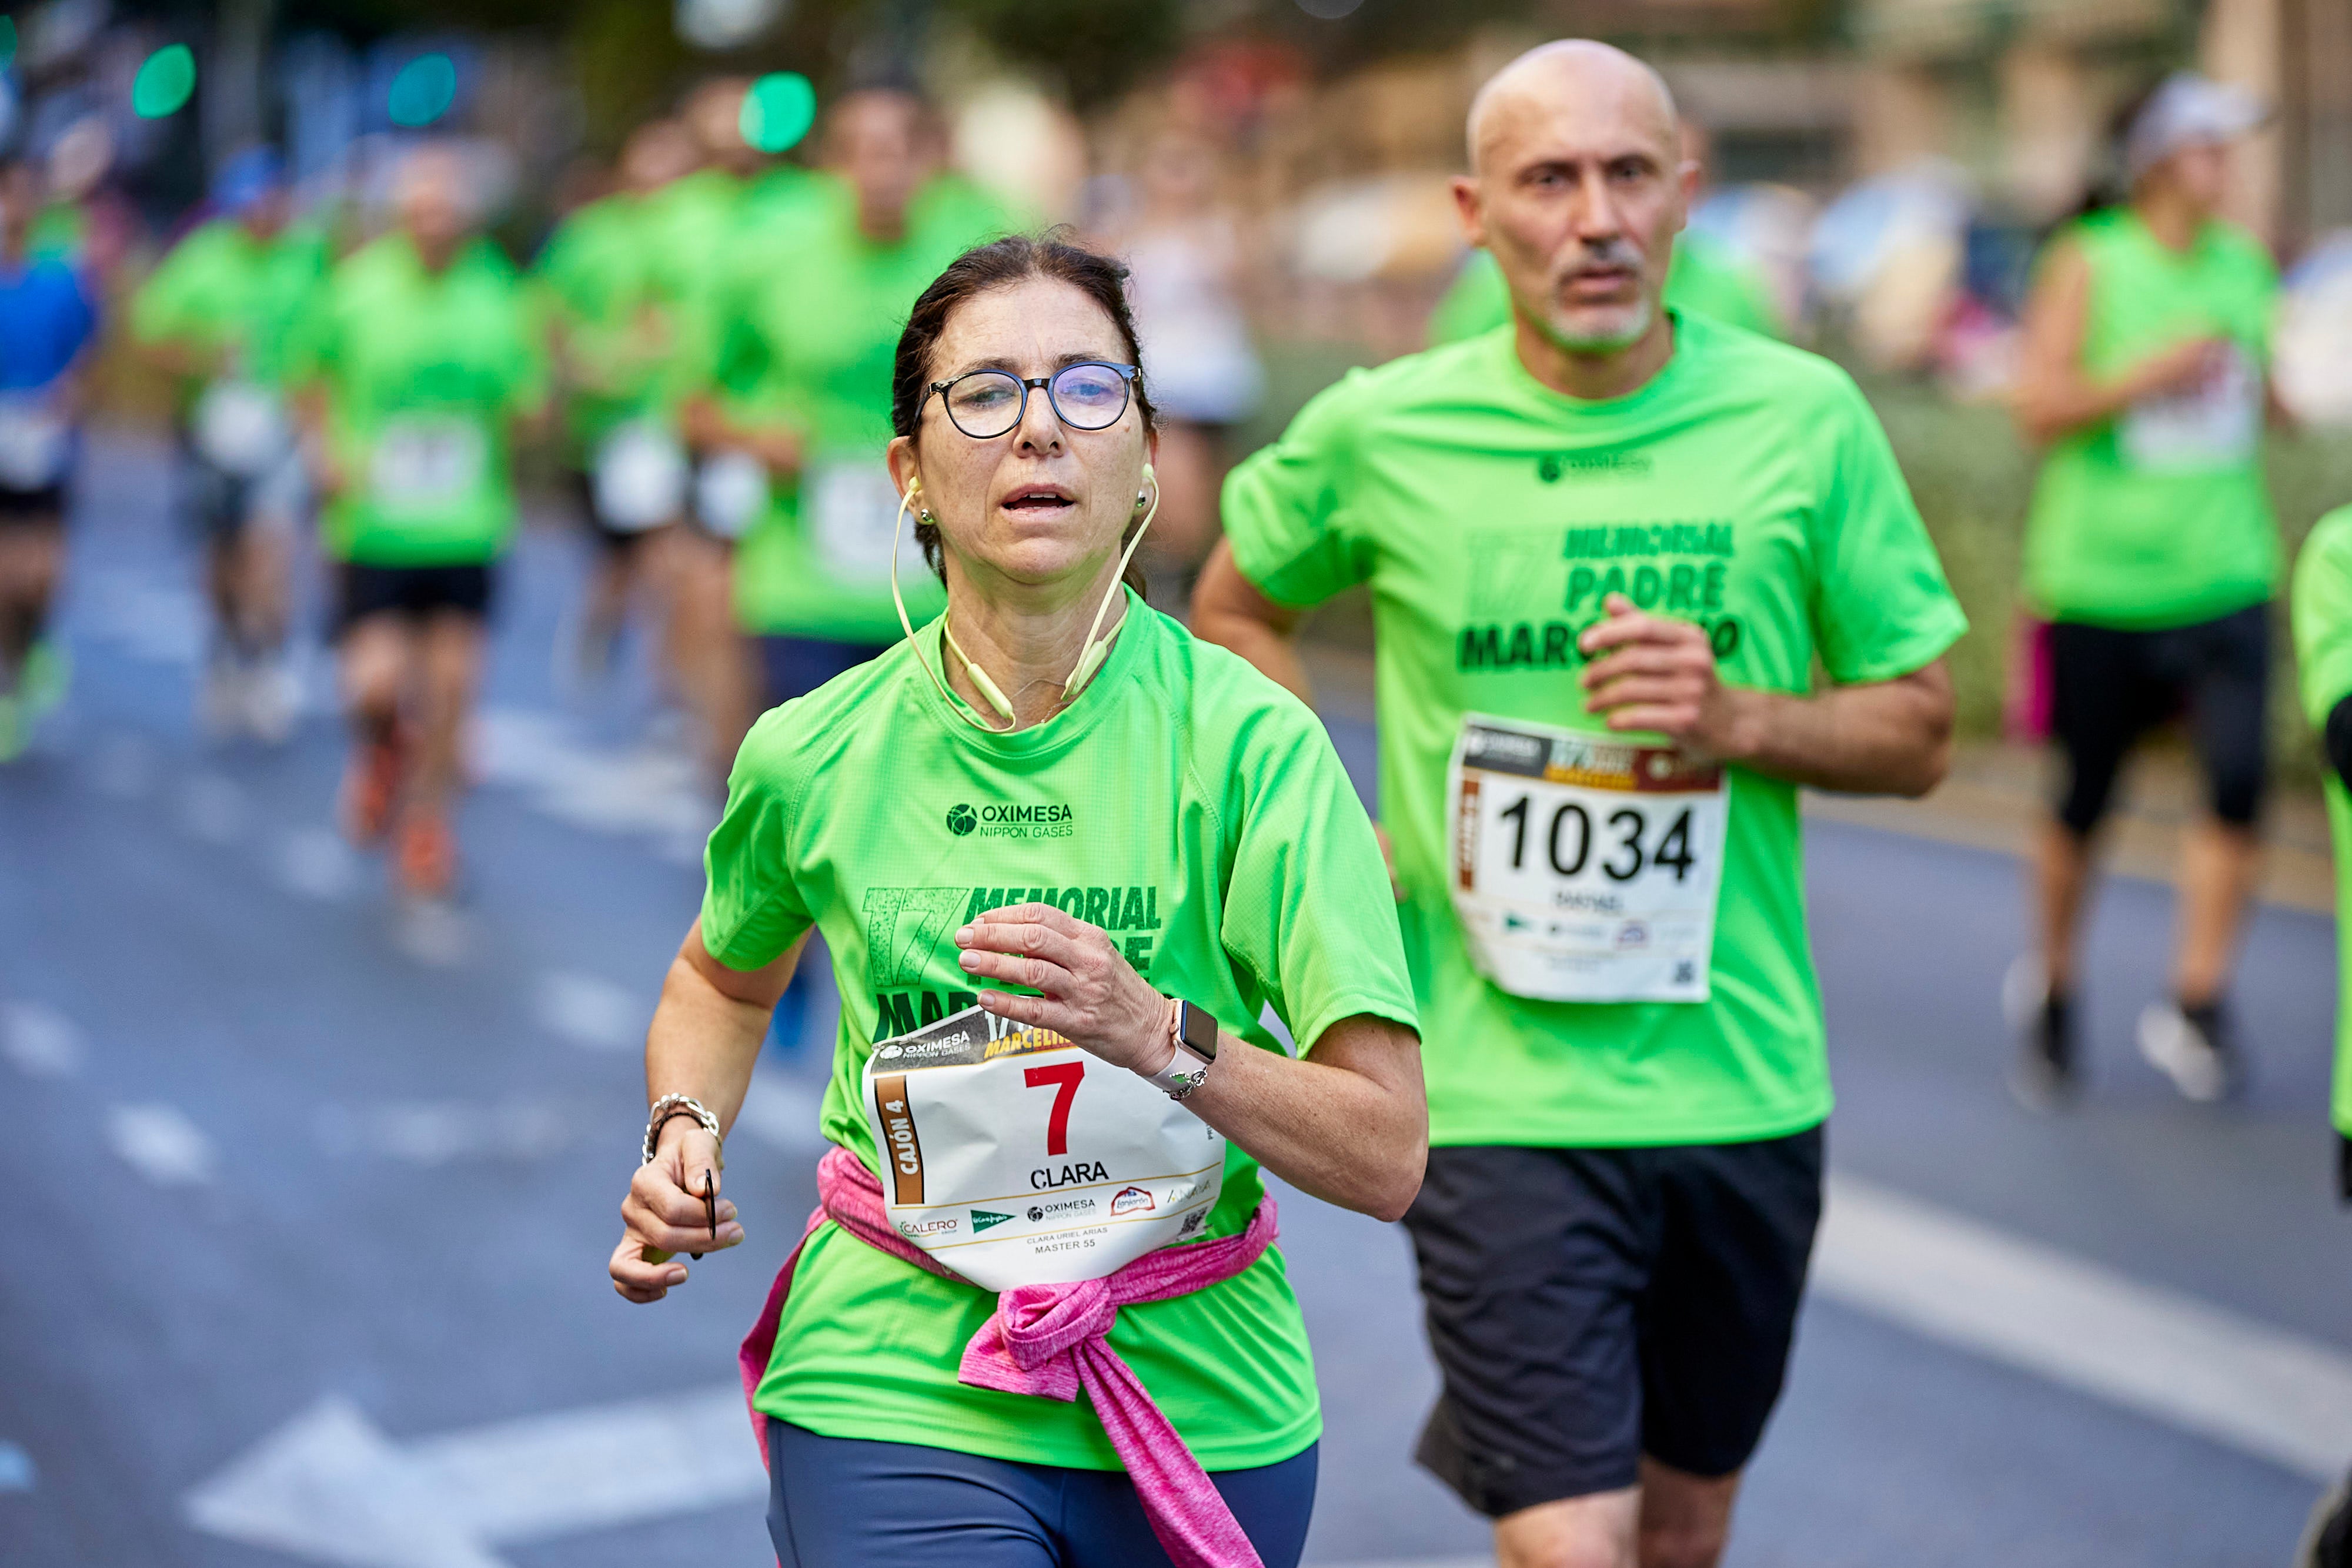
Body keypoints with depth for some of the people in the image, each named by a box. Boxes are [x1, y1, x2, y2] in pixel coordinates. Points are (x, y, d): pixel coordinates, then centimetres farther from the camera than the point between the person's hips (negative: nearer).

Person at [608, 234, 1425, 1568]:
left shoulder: (1249, 741, -12)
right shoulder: (813, 755, -4)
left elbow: (1386, 1157, -14)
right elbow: (726, 977, 19)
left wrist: (1158, 1032, -28)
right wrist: (685, 1131, 0)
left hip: (1203, 1401, 0)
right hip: (892, 1398, 0)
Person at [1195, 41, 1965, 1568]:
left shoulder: (1806, 416, -2)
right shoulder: (1382, 432, -4)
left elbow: (1921, 730, 5)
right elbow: (1231, 612, 15)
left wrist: (1743, 721, -15)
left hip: (1744, 1081, 3)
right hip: (1500, 1095, -2)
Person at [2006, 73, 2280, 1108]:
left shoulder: (2246, 266, 11)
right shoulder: (2088, 265, -4)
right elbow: (2039, 407, -12)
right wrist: (2153, 373, -20)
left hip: (2224, 583, 4)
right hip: (2098, 584, -3)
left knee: (2239, 782, -15)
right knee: (2081, 804, 7)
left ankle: (2197, 1003, -6)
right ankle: (2051, 986, 30)